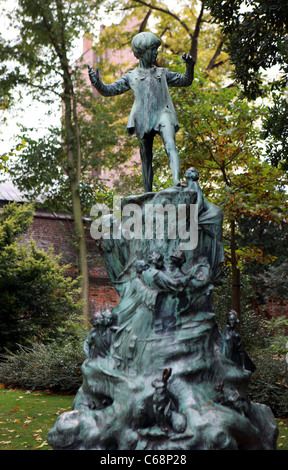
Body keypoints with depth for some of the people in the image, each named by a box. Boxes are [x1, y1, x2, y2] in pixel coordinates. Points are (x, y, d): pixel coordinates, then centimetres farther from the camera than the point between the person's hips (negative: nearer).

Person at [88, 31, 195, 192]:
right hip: (143, 120, 0)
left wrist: (190, 66, 7)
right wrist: (97, 82, -9)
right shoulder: (131, 76, 18)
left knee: (171, 147, -25)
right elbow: (109, 90, 11)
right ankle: (148, 194, 10)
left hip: (163, 115, 0)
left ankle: (177, 182, -41)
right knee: (146, 157, 2)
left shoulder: (162, 73, 24)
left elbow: (186, 81, 27)